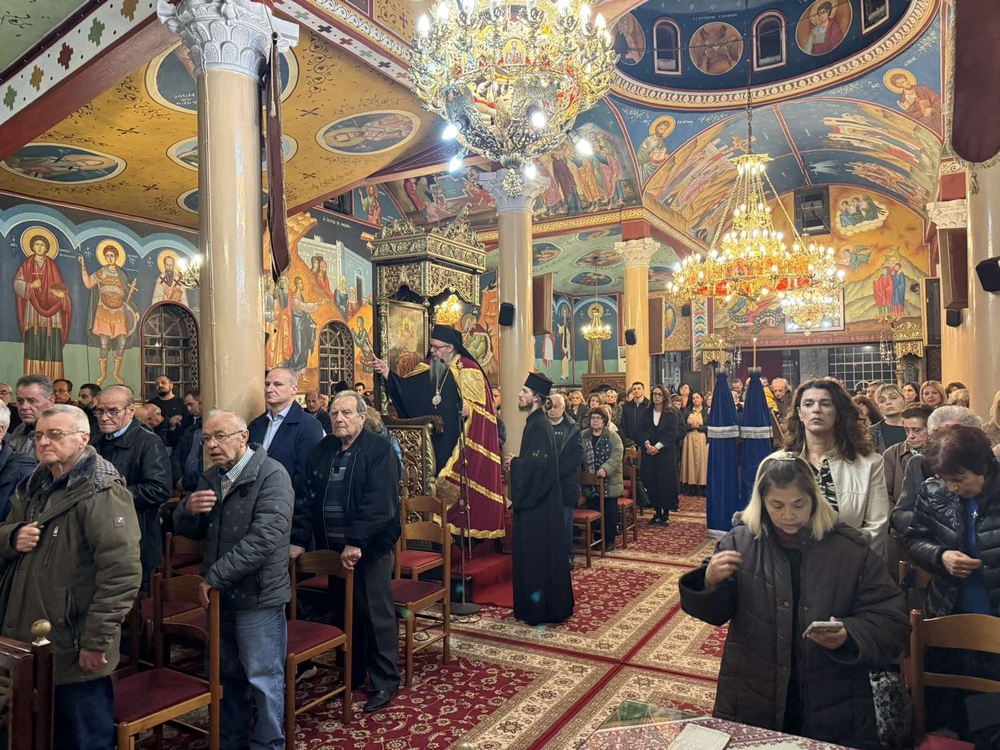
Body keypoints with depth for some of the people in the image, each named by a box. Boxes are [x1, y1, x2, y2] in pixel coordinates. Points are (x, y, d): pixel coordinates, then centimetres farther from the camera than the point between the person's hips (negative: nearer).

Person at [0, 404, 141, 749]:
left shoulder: (102, 492, -18)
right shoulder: (34, 486, 10)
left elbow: (122, 572, -23)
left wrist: (97, 641, -21)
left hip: (75, 650, -8)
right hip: (29, 642, 8)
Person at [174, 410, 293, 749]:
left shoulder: (272, 475, -16)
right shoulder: (211, 477, 9)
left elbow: (264, 536, -25)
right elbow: (189, 530, 13)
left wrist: (214, 577, -20)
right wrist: (188, 509, -11)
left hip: (257, 594, -7)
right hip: (220, 594, 7)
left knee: (263, 679, 6)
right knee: (226, 675, 20)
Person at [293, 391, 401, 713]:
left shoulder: (379, 449, -10)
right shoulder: (322, 451, 9)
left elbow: (379, 502, -20)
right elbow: (308, 497, 9)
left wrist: (357, 541, -25)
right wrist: (300, 539, 1)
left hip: (370, 547, -6)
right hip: (333, 546, 6)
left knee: (376, 614, 2)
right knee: (342, 612, 16)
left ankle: (385, 682, 16)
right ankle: (351, 674, 33)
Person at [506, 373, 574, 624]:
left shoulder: (539, 425, -18)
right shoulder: (536, 422, 12)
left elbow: (537, 463, -26)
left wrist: (514, 462, -12)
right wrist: (515, 462, 4)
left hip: (538, 502, -10)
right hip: (537, 499, 10)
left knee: (537, 553, -1)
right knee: (538, 553, 16)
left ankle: (541, 609, 9)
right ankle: (541, 604, 26)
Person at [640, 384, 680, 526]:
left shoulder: (672, 414, -1)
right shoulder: (647, 412, 10)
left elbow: (671, 433, -9)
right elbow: (642, 430, 2)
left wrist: (657, 446, -17)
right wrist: (647, 444, -16)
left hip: (666, 453, -3)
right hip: (649, 452, 3)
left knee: (666, 482, -2)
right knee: (652, 482, 2)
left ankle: (666, 514, 5)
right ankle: (657, 512, 11)